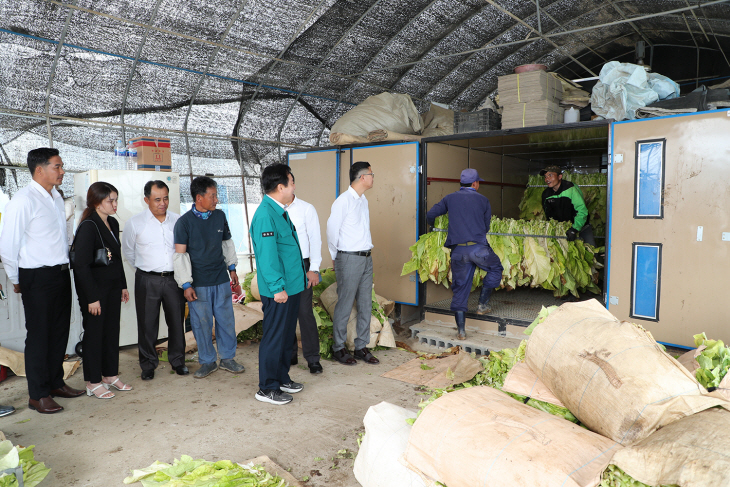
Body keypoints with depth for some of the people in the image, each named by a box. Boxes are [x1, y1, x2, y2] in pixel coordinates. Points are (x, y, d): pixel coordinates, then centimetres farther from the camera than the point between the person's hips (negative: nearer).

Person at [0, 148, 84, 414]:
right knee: (39, 335, 3)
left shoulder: (56, 197, 11)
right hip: (38, 278, -8)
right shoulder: (23, 200, -15)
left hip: (61, 273, 8)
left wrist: (64, 264, 16)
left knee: (60, 331, 16)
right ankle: (38, 395, 17)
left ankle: (56, 382, 32)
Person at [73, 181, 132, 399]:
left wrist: (123, 285, 15)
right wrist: (92, 297, -19)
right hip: (94, 289, -7)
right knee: (94, 333, 3)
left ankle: (110, 375, 27)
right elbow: (81, 265, -18)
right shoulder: (88, 226, -16)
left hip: (113, 287, 7)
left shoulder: (113, 223, 9)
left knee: (112, 331, 13)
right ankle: (93, 383, 16)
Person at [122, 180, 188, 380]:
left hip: (174, 279, 2)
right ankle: (148, 364, 22)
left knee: (177, 321, 9)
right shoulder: (135, 223, -1)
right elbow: (128, 251, 12)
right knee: (147, 324, 6)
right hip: (147, 280, -1)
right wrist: (144, 267, 14)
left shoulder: (178, 220, 3)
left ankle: (177, 360, 25)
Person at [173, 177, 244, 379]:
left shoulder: (220, 216, 3)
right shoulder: (184, 222, -9)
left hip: (221, 280, 3)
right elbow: (180, 255, -8)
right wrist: (186, 284, -12)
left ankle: (228, 358, 26)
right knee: (202, 323, 6)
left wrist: (232, 268, 16)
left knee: (226, 320, 9)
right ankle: (207, 361, 23)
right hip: (198, 284, -3)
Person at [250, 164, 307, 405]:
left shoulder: (280, 211, 12)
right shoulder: (265, 215, -19)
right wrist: (277, 287, -23)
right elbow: (267, 255, -23)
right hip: (278, 289, -10)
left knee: (287, 335, 19)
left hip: (291, 285, 10)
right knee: (274, 337, 1)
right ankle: (267, 388, 14)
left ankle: (282, 378, 33)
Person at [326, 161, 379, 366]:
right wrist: (336, 256, 2)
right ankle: (339, 348, 14)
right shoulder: (344, 200, -13)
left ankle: (361, 347, 21)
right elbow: (332, 229, -9)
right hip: (349, 259, -8)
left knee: (365, 305, 10)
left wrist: (367, 245, 12)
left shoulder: (363, 200, 13)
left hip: (366, 258, 8)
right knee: (345, 305, 1)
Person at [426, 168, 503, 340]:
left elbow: (430, 215, 11)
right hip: (478, 247, -2)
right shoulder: (483, 200, 10)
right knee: (495, 269, 26)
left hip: (458, 250, 2)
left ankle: (461, 330, 12)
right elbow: (486, 226, 15)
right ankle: (482, 304, 23)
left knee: (460, 288, 10)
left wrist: (434, 226, 33)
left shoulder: (450, 198, 12)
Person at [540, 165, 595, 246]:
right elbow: (548, 216, 9)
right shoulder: (546, 194, -3)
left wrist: (574, 229, -34)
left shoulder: (570, 189, -20)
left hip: (581, 226, -4)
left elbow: (582, 211, -25)